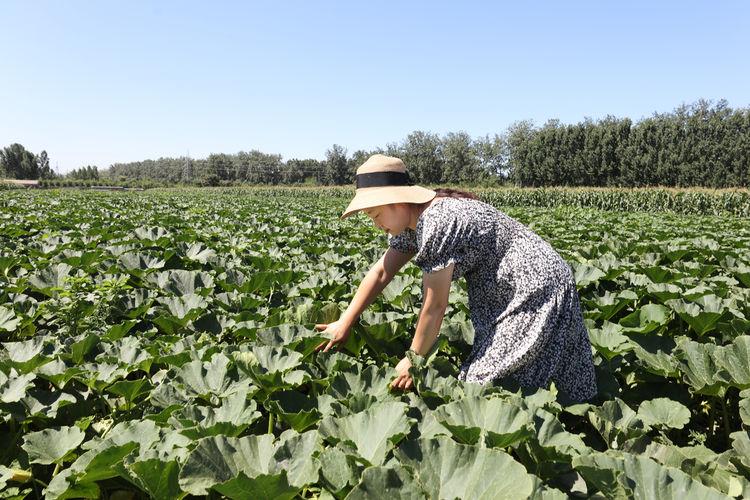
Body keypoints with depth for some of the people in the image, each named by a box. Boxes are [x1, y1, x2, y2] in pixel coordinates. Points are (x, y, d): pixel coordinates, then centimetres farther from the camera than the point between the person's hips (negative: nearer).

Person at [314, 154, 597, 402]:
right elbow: (381, 272, 8)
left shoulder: (437, 224, -28)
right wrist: (345, 323, 8)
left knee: (486, 382, -9)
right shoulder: (413, 223, 2)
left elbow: (435, 306, -22)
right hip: (507, 297, 10)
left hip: (537, 290, -10)